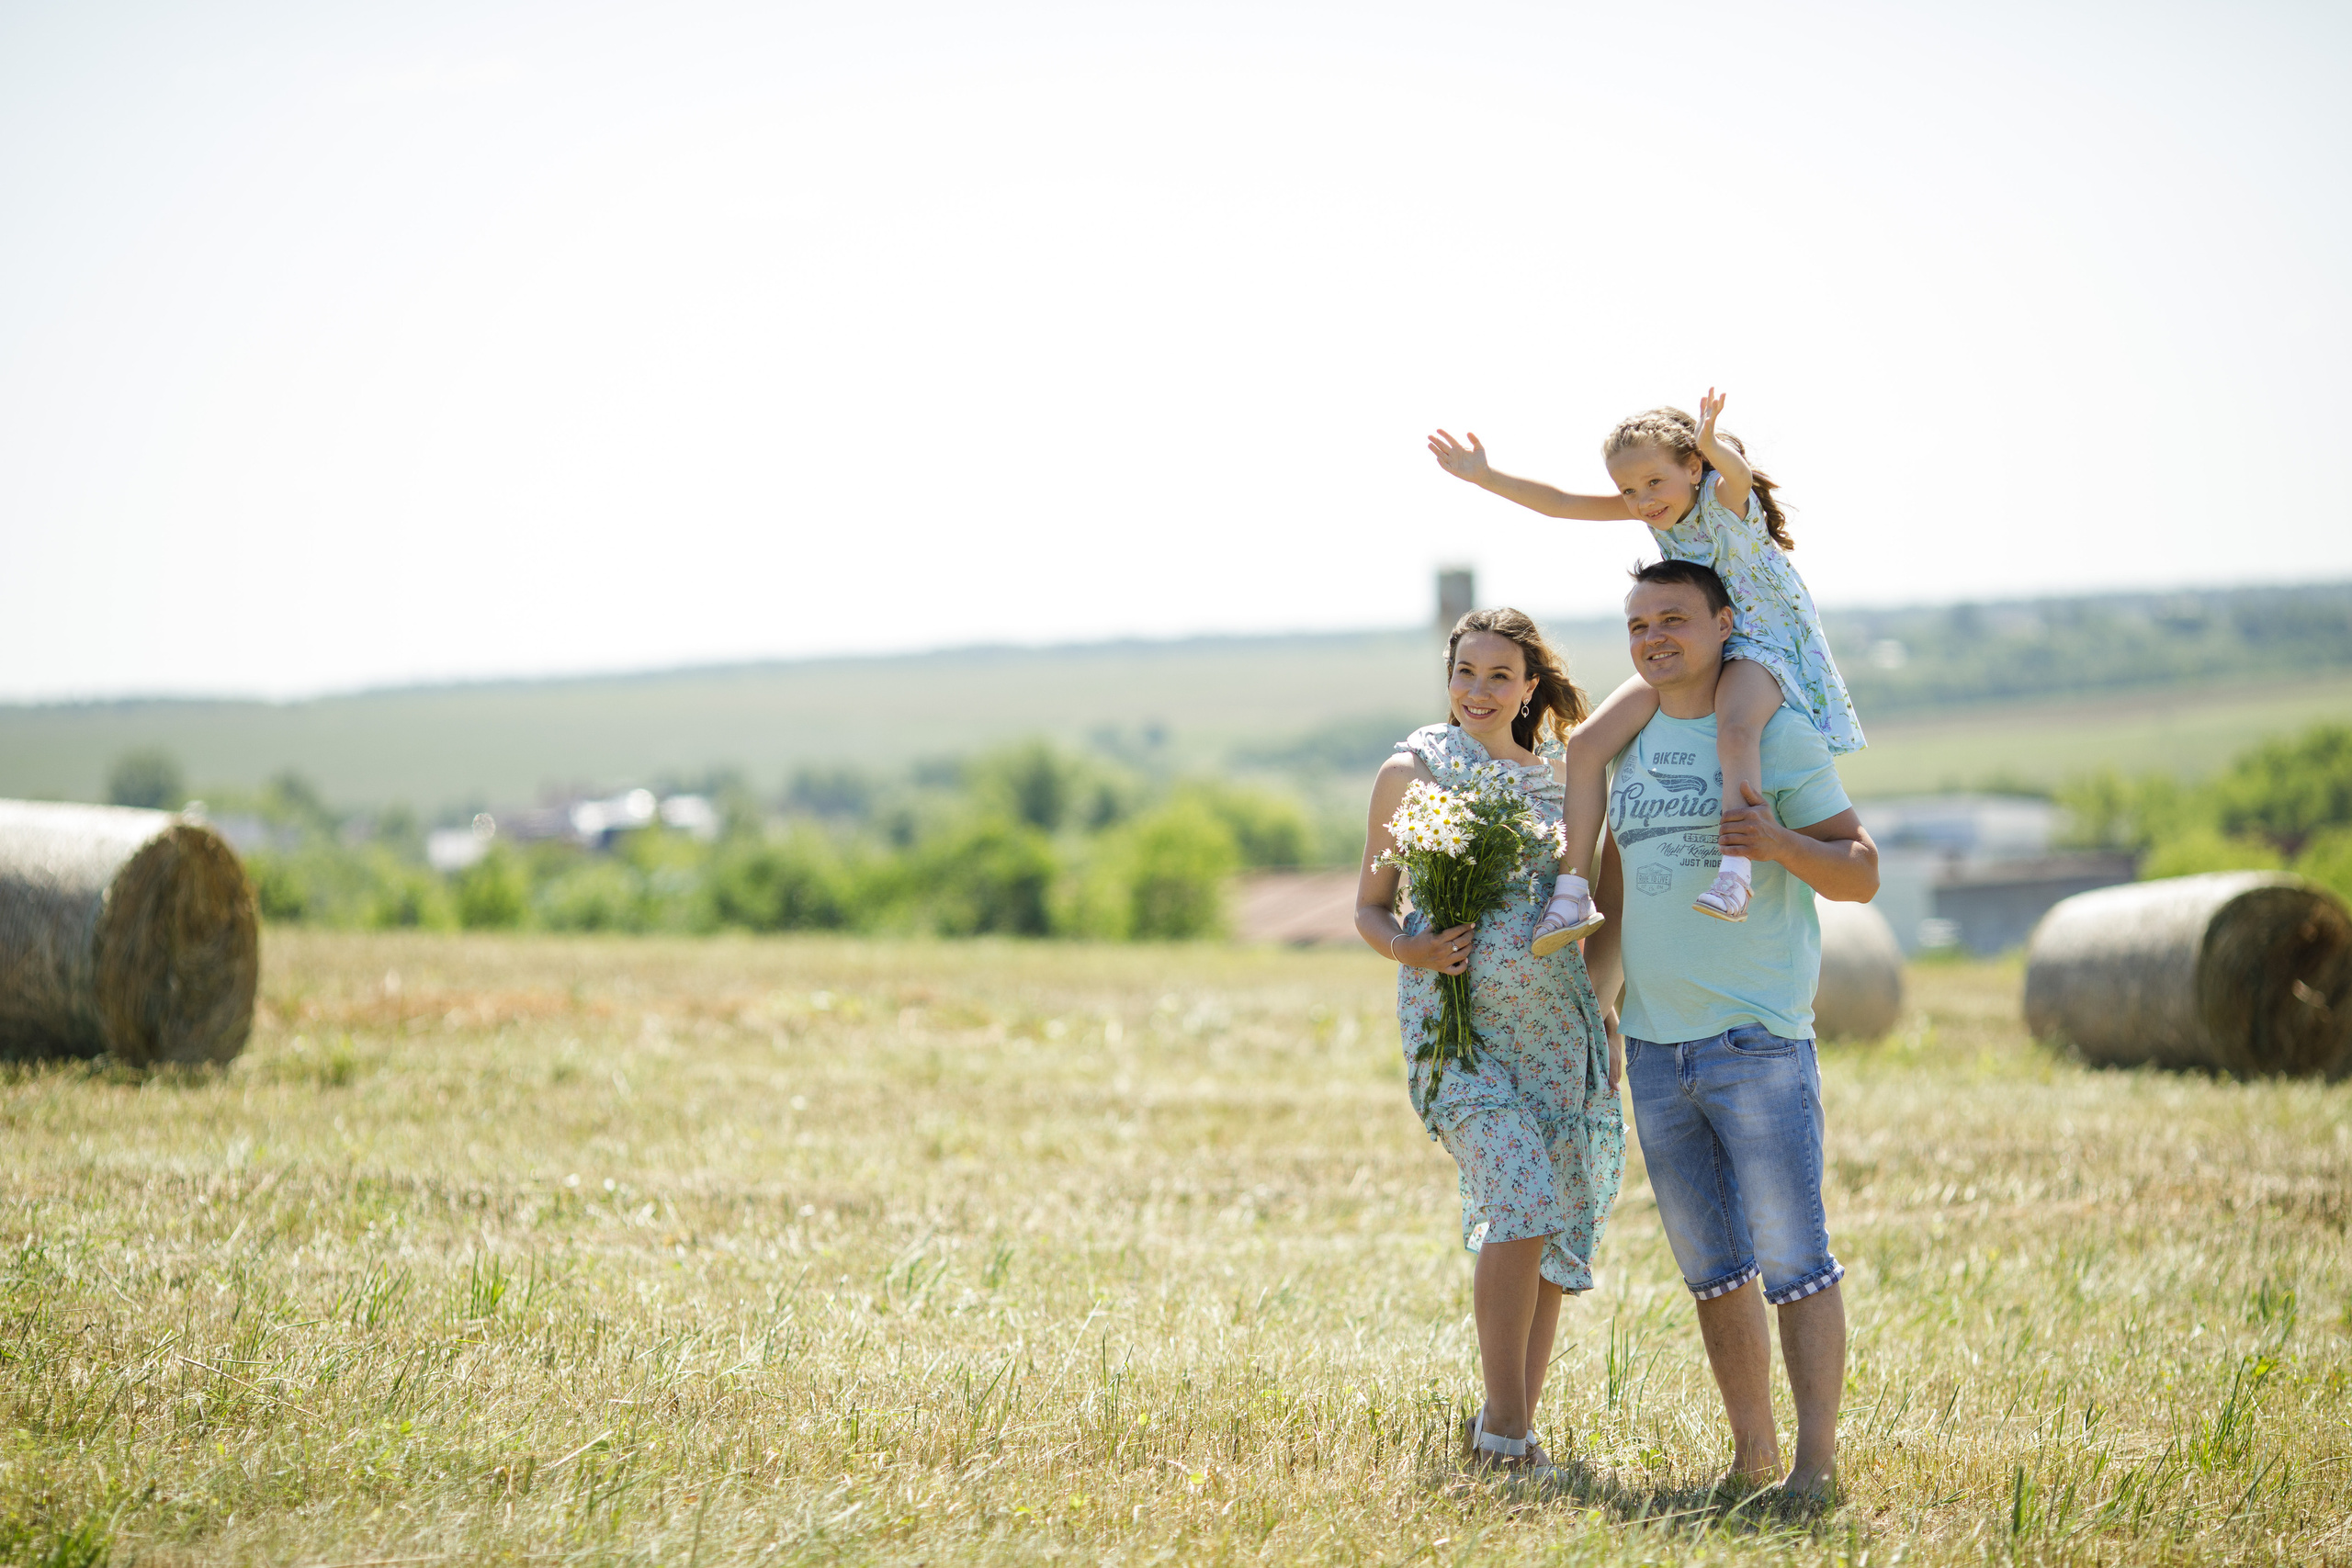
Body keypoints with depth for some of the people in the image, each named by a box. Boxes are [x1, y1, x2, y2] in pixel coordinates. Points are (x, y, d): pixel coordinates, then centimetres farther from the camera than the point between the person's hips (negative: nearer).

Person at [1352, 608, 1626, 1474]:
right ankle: (1503, 1422, -14)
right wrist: (1408, 949, -14)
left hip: (1557, 1025, 4)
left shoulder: (1560, 778, 14)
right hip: (1457, 1022, -4)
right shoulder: (1413, 770, 4)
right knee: (1521, 1197, -22)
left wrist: (1610, 1025, 14)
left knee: (1553, 1235, 2)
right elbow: (1370, 907, 7)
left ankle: (1514, 1424, 14)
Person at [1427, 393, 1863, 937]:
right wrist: (1486, 478, -1)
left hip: (1759, 647, -7)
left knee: (1734, 729, -41)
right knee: (1587, 743, -6)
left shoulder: (1724, 498, -18)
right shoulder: (1652, 508, 2)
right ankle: (1572, 890, -2)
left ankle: (1735, 874, -47)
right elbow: (1561, 503, 4)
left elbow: (1737, 477, -44)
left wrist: (1714, 447, -66)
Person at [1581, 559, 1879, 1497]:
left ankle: (1816, 1462, -3)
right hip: (1654, 1048, 6)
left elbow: (1861, 875, -5)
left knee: (1791, 1260, -7)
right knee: (1712, 1268, 11)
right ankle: (1752, 1453, 19)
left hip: (1758, 1041, -6)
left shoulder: (1777, 735, -4)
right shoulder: (1625, 746, 13)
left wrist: (1781, 843, -23)